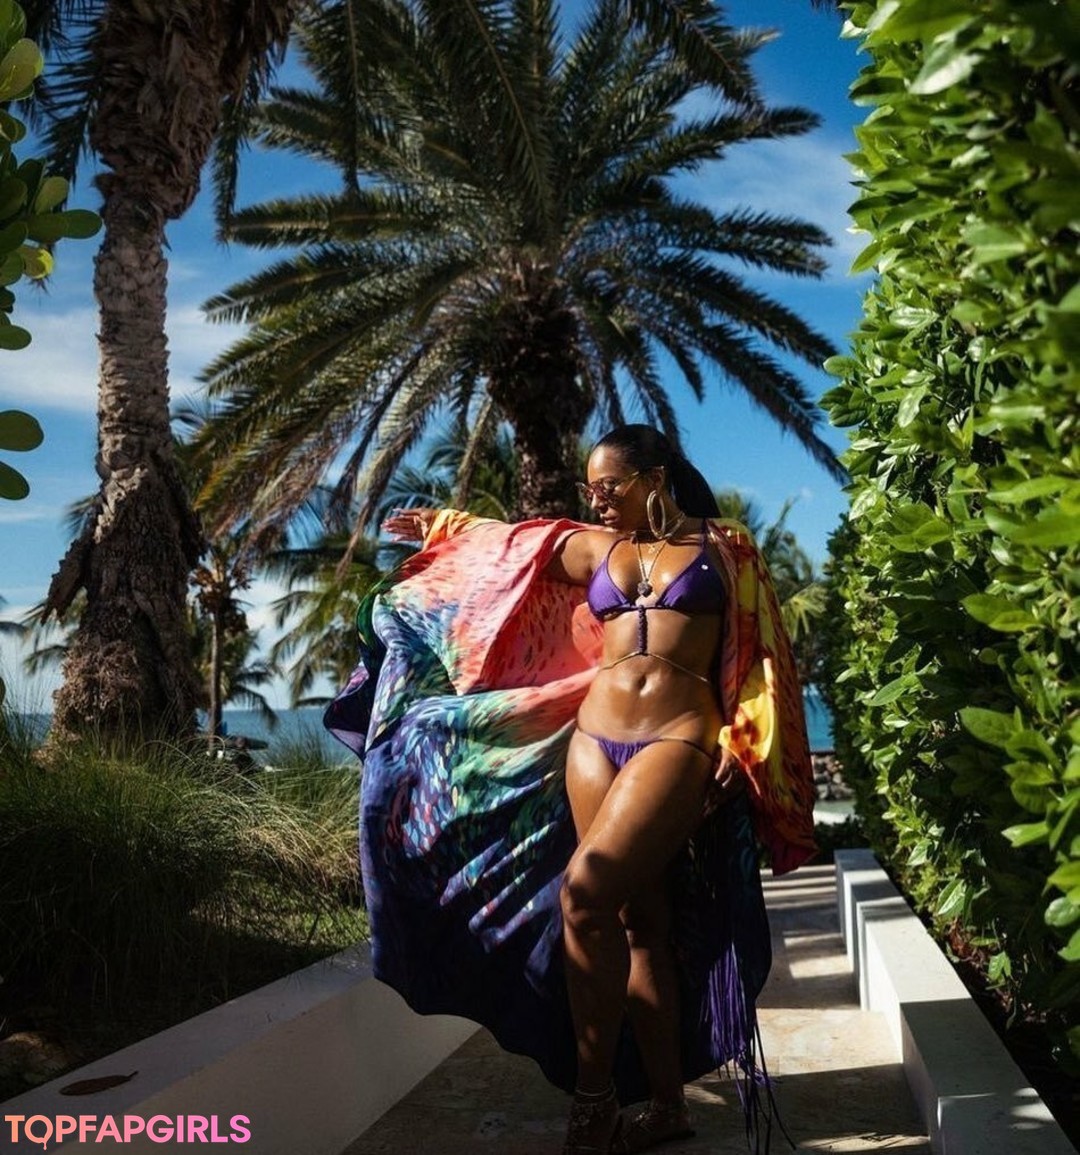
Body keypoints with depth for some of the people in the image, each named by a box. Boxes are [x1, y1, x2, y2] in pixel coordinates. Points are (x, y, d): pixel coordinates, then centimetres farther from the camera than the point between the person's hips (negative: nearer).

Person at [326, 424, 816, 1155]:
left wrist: (740, 743, -5)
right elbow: (512, 546, 30)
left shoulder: (723, 548, 7)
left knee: (586, 893, -20)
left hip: (677, 740, -4)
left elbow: (757, 655, 5)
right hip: (593, 738, 4)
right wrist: (442, 528, 39)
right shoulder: (594, 549, 15)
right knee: (638, 920, 5)